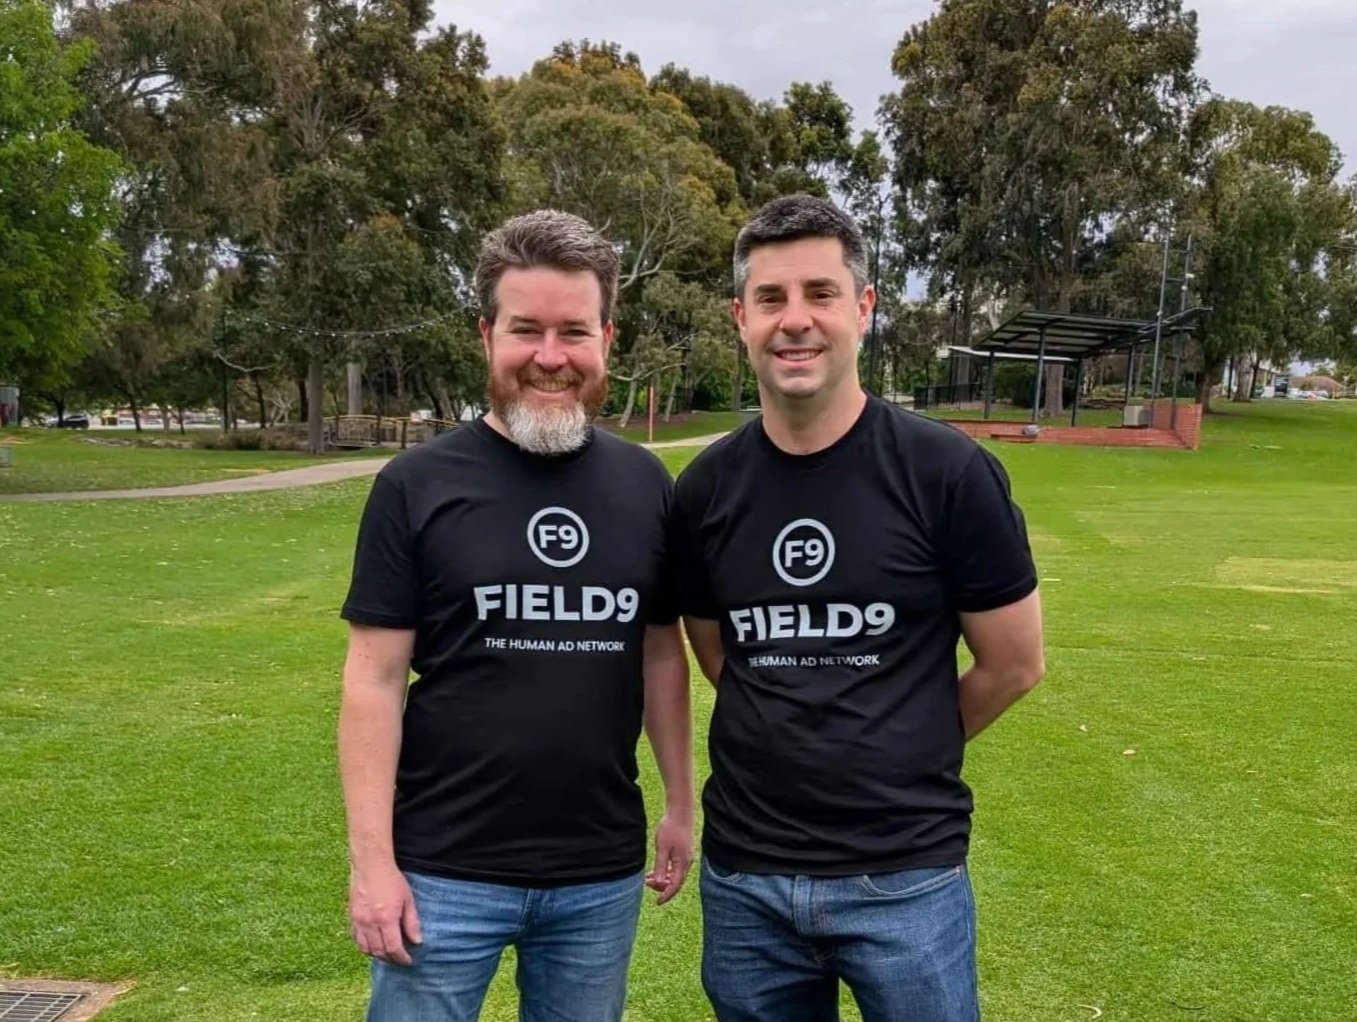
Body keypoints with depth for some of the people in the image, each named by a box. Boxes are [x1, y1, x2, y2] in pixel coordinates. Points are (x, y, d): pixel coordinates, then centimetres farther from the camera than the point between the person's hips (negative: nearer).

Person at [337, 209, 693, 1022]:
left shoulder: (646, 485, 2)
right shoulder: (418, 486, -7)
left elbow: (662, 653, 10)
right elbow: (375, 679, -7)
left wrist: (681, 803, 9)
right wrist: (372, 859, -10)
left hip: (602, 874, 3)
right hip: (446, 873, -3)